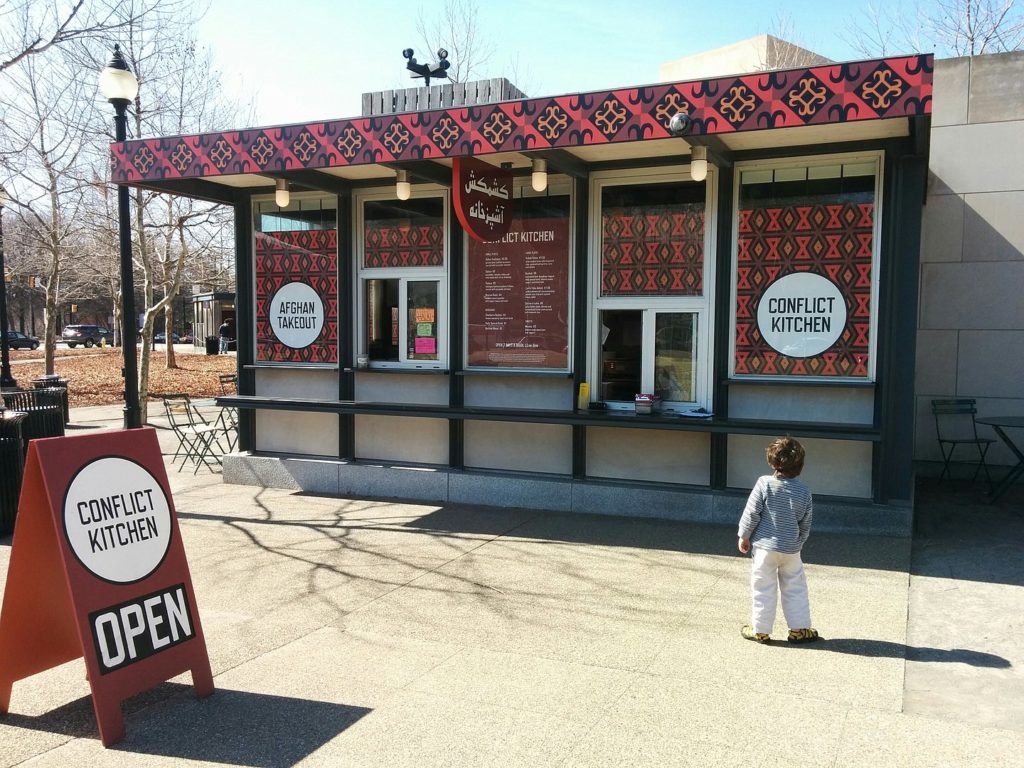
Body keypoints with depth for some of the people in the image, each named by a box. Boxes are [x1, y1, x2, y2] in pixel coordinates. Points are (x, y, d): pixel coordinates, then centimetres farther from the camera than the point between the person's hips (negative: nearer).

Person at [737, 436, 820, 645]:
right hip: (791, 549, 2)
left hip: (764, 545, -2)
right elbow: (805, 525, 6)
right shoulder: (804, 491, -3)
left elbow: (751, 514, -11)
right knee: (795, 588, 16)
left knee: (763, 589, 8)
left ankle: (760, 630, 16)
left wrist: (744, 536, 2)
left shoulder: (764, 483, -14)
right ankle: (800, 628, 22)